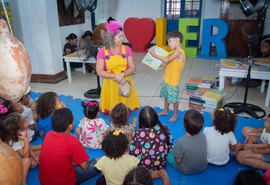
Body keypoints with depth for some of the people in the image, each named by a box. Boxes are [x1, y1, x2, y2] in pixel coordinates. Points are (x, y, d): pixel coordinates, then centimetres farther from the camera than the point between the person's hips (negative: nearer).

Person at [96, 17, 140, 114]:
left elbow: (132, 68, -2)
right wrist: (115, 76, -22)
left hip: (125, 82, 1)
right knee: (112, 111, 5)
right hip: (110, 84, -1)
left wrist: (122, 74, -23)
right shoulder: (102, 51, -7)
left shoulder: (126, 49, -2)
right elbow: (99, 72, -10)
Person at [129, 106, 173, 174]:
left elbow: (133, 153, -18)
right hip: (161, 166, 4)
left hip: (144, 169, -4)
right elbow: (170, 145, -2)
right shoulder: (164, 128, -16)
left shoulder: (139, 134, -27)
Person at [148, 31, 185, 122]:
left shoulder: (179, 52, -22)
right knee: (166, 95, 23)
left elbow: (167, 60, -29)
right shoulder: (174, 51, 8)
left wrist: (154, 55, -28)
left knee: (174, 98, 5)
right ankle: (165, 111, 41)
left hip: (173, 81, -9)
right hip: (166, 79, 9)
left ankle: (175, 115, 22)